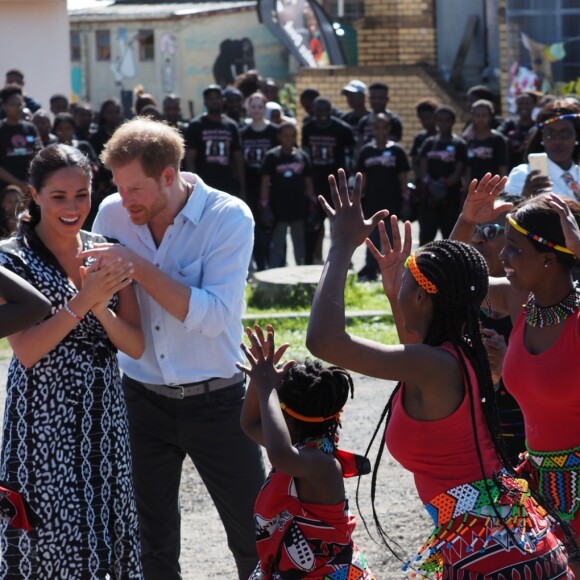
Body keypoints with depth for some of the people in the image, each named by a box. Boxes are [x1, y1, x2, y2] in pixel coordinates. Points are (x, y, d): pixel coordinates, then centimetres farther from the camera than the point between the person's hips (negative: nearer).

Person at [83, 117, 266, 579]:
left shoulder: (229, 218, -15)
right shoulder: (113, 215, -3)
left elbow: (215, 316, -25)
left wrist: (139, 267, -27)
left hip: (214, 400, -3)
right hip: (143, 398, 3)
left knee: (255, 538, 4)